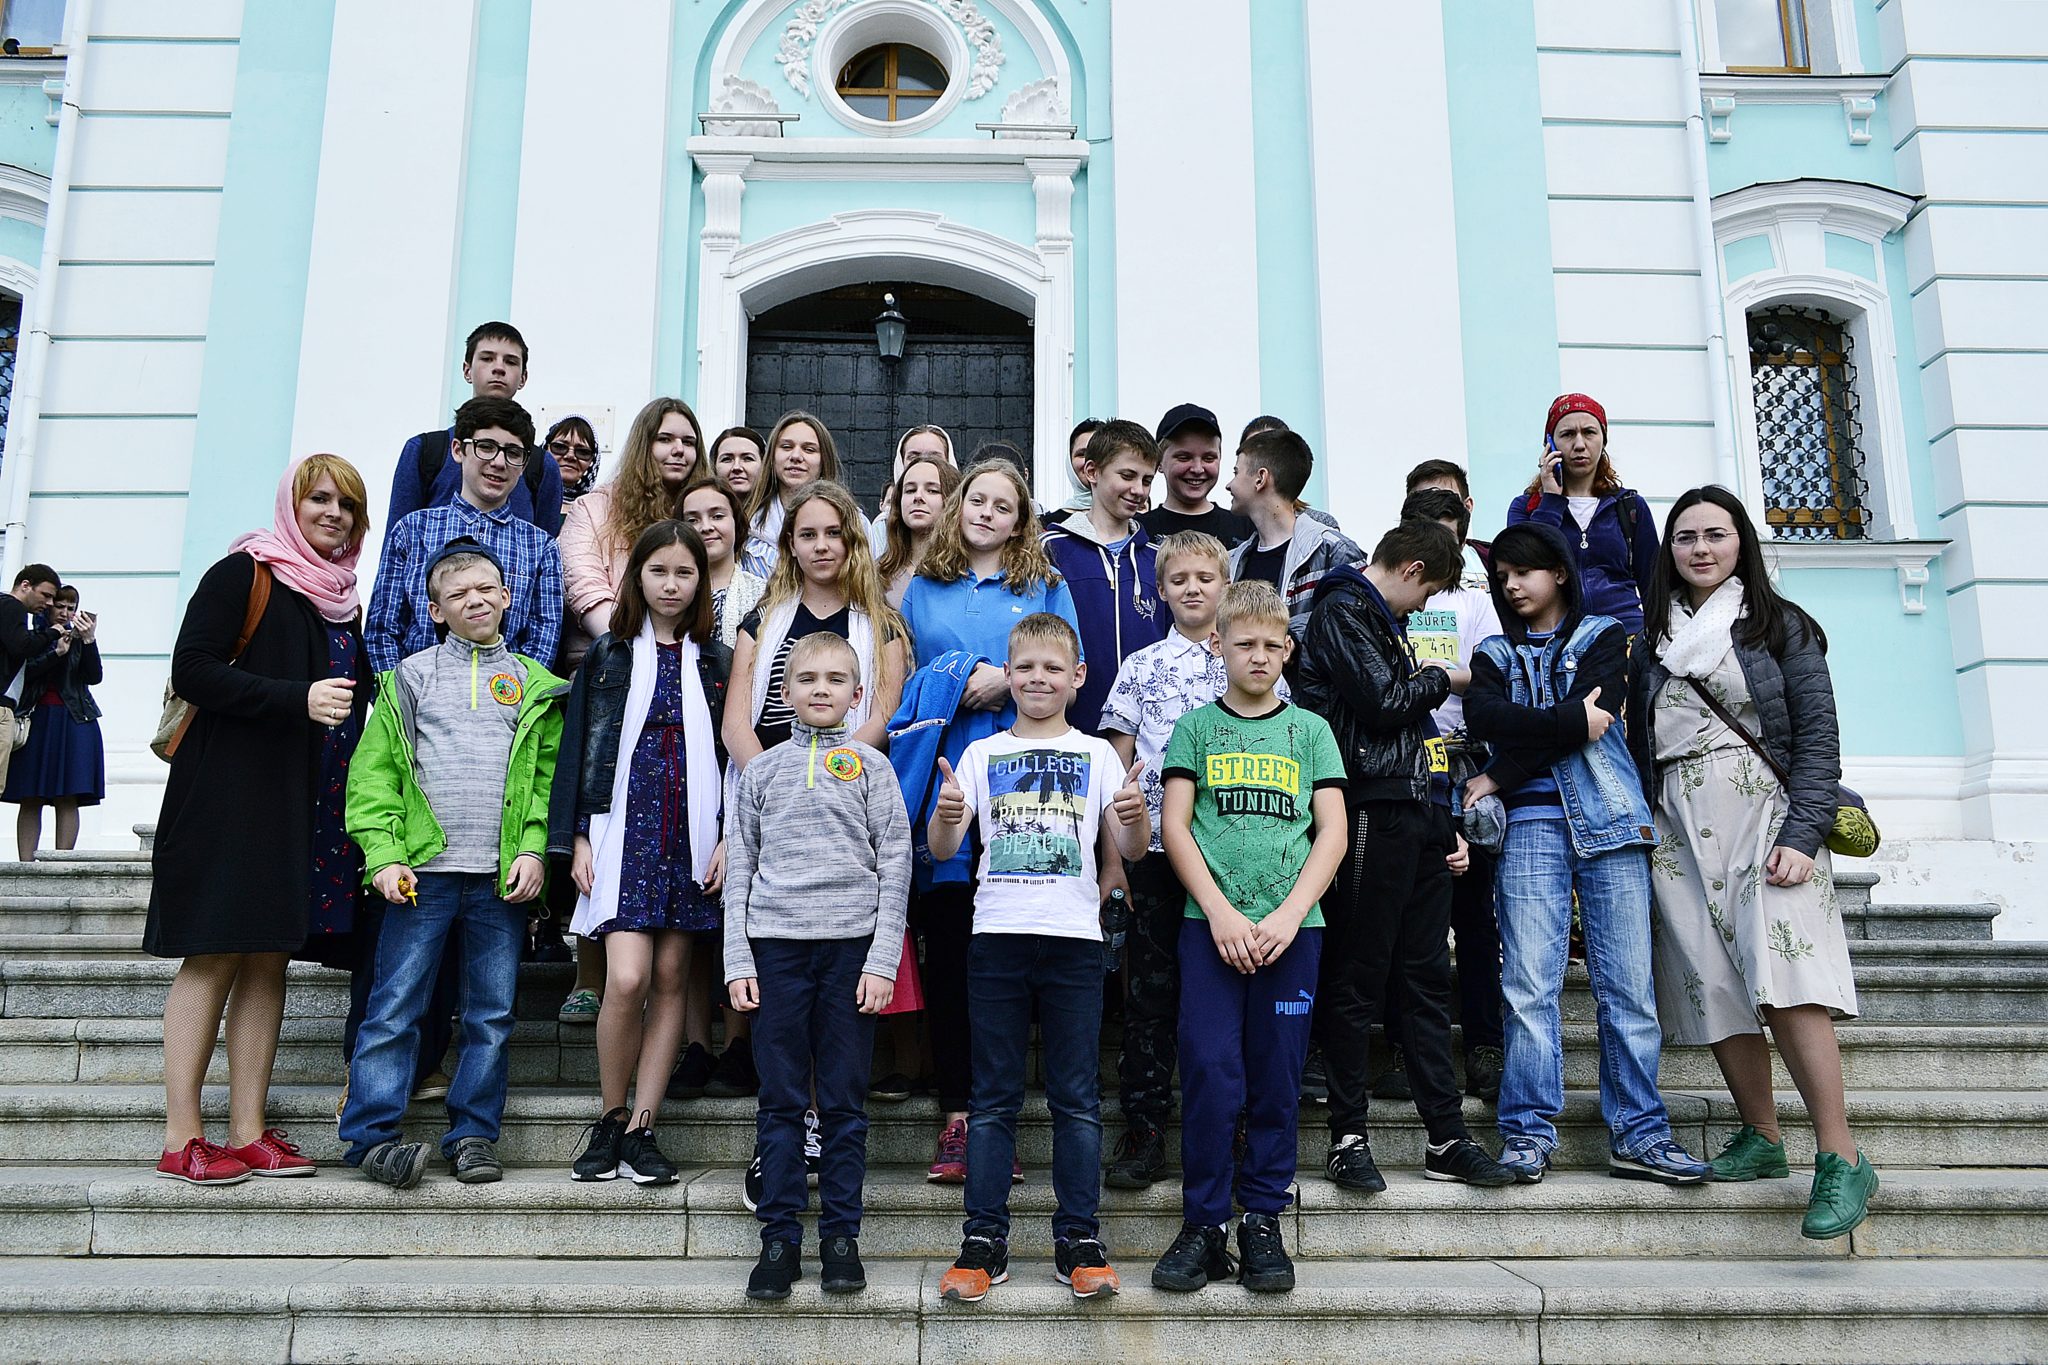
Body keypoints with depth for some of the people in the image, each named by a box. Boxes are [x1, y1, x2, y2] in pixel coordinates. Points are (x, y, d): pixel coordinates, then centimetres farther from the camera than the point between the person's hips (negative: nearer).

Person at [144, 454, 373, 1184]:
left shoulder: (344, 599, 18)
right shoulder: (243, 574, -2)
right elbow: (191, 670, -13)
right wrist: (296, 699, -20)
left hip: (309, 807, 7)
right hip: (229, 795, -7)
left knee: (270, 958, 6)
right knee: (214, 956, -6)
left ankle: (249, 1132, 9)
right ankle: (181, 1138, -1)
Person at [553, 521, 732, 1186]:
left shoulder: (715, 661, 10)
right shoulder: (608, 654, 7)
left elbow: (733, 754, 8)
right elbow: (579, 748, 6)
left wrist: (728, 838, -2)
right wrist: (577, 838, 0)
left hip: (693, 839, 2)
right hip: (624, 833, -1)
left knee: (670, 979, 2)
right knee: (627, 979, -13)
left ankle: (642, 1129, 10)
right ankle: (608, 1119, 6)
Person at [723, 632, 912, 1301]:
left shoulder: (871, 766, 7)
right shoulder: (761, 770, 12)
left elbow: (895, 865, 3)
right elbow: (740, 869, 11)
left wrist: (882, 960, -5)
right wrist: (737, 961, 3)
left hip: (852, 945, -1)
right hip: (776, 945, 1)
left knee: (845, 1101, 3)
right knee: (780, 1100, 3)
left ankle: (841, 1236, 13)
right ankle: (779, 1238, 11)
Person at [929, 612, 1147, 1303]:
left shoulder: (1096, 754, 8)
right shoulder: (981, 754, 9)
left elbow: (1129, 849, 3)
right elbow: (943, 849, 2)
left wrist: (1137, 818, -20)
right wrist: (945, 818, -21)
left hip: (1073, 936, 0)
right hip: (997, 935, 1)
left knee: (1076, 1095, 4)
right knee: (994, 1096, 5)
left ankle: (1079, 1238, 12)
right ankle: (984, 1240, 11)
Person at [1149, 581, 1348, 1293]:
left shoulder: (1310, 731, 11)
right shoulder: (1195, 727, 10)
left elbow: (1333, 833, 5)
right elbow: (1175, 826, 2)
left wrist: (1288, 915, -8)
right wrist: (1220, 911, -9)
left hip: (1293, 925, 1)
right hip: (1210, 921, -1)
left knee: (1277, 1079, 3)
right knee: (1210, 1073, -7)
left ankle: (1262, 1222, 15)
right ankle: (1202, 1225, 4)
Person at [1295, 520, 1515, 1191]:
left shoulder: (1381, 620, 24)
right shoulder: (1341, 610, -4)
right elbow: (1383, 701, -16)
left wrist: (1447, 820, 16)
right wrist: (1442, 678, 4)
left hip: (1415, 813, 9)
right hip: (1373, 813, -9)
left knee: (1425, 981, 9)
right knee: (1357, 982, -3)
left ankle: (1448, 1138, 13)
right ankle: (1348, 1140, 5)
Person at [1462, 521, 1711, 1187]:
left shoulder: (1604, 636, 13)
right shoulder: (1495, 654, 19)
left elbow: (1597, 717, -5)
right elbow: (1484, 716, -3)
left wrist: (1497, 779, -7)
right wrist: (1571, 719, -12)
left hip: (1609, 815, -1)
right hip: (1532, 823, 1)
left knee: (1627, 982, -2)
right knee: (1529, 983, -6)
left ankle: (1638, 1132, 3)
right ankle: (1528, 1132, -2)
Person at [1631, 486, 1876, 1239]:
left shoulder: (1780, 627, 6)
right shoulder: (1652, 639, 14)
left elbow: (1818, 736, 0)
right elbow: (1638, 745, 15)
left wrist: (1802, 835, -11)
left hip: (1763, 811, -3)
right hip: (1679, 826, 4)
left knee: (1783, 979, -16)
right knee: (1715, 985, 0)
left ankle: (1840, 1156, -14)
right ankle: (1762, 1137, 13)